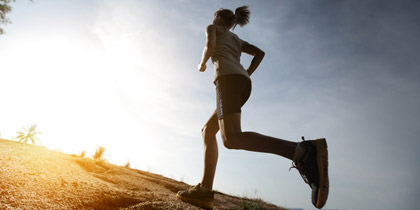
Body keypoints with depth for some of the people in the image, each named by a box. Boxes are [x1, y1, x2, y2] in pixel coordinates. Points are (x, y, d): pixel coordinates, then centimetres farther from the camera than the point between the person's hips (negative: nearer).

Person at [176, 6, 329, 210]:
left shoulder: (212, 28, 22)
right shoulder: (237, 40, 39)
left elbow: (210, 45, -1)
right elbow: (260, 53, 25)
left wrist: (202, 63, 20)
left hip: (228, 79, -8)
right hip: (243, 84, 8)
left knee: (232, 139, -28)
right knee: (208, 131, 10)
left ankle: (303, 152, -44)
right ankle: (205, 190, -2)